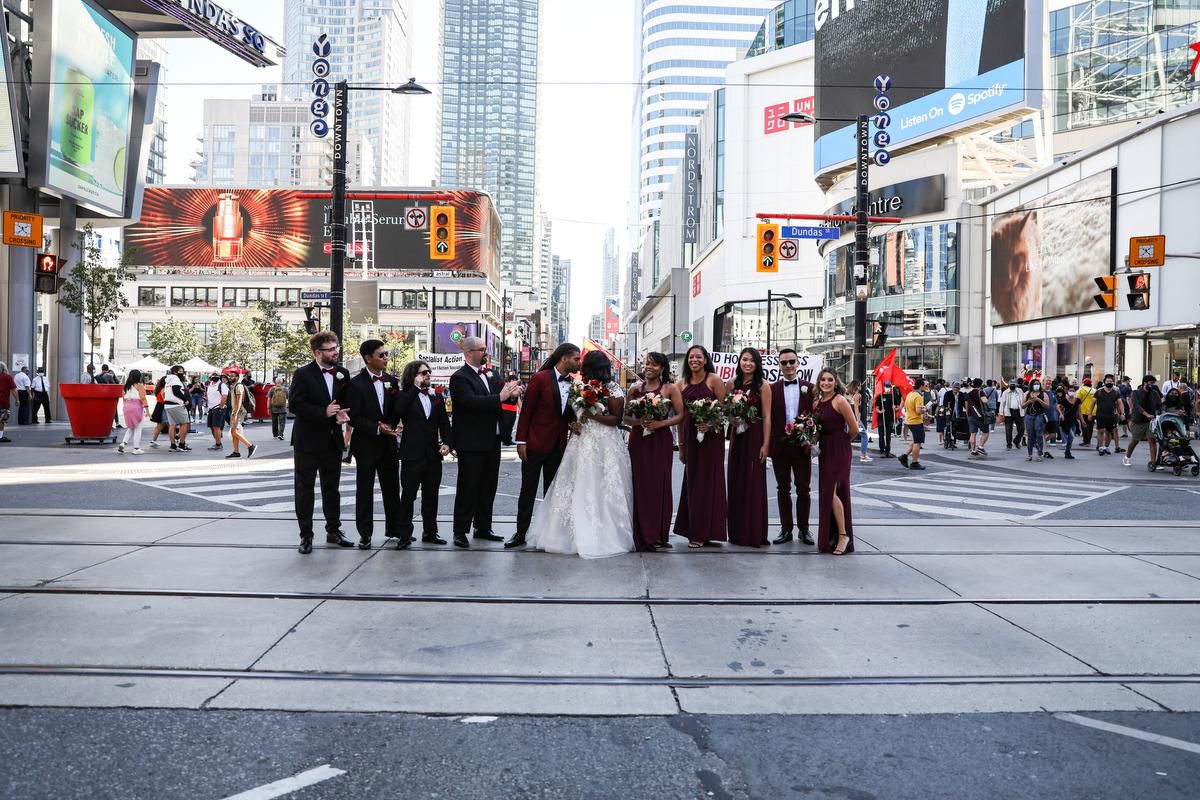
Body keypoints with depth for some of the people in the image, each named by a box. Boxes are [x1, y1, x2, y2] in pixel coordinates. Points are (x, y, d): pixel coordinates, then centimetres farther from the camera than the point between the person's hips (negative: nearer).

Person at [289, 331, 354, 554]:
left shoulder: (342, 374, 5)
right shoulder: (303, 374, -10)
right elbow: (294, 405, -15)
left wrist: (343, 414, -8)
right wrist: (324, 412, -22)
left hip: (332, 441, 5)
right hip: (308, 441, -5)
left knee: (332, 488, 13)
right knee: (305, 488, 4)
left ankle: (333, 531, 24)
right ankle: (306, 536, 12)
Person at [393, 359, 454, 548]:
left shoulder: (437, 398, 12)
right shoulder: (405, 396, -1)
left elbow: (444, 423, 10)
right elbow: (398, 410, -23)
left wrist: (447, 443, -7)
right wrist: (416, 387, -17)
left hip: (433, 454, 5)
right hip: (412, 454, -4)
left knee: (431, 495, 11)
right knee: (408, 495, 1)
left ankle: (430, 532, 21)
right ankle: (405, 534, 8)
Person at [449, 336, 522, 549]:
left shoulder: (490, 374, 12)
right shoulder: (459, 377, -12)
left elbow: (499, 393, 11)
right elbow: (471, 401, -25)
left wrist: (511, 391, -11)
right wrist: (500, 397, -30)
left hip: (492, 441, 8)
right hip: (472, 443, -8)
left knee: (488, 487, 14)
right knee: (468, 488, -1)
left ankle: (483, 528, 25)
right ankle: (460, 531, 7)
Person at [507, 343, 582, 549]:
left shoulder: (572, 383, 5)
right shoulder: (540, 378, -9)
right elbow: (526, 410, -8)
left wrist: (573, 422, -5)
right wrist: (521, 441, -10)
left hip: (558, 446, 5)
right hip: (535, 444, -5)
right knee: (528, 491, 2)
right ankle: (521, 533, 9)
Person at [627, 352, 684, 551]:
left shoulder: (670, 389, 3)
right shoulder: (635, 388, 10)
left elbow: (681, 415, -1)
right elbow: (625, 416, 10)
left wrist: (661, 423, -13)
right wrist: (637, 421, -10)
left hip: (661, 441, -2)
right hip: (638, 440, 2)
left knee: (660, 485, -1)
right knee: (641, 485, 0)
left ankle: (659, 535, 9)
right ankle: (643, 536, 8)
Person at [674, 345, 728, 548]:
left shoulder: (714, 380, -3)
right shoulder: (682, 383, 10)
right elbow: (681, 414, 11)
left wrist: (710, 424, -21)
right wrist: (681, 444, 10)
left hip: (711, 435, -5)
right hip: (690, 436, 5)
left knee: (708, 480, 0)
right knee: (692, 481, 9)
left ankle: (704, 532, 5)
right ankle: (694, 530, 19)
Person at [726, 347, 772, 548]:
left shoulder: (763, 386, -4)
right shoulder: (731, 384, 8)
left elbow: (767, 417, -7)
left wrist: (766, 444, -12)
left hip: (755, 437, -4)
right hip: (736, 436, 5)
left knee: (754, 483, -2)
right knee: (735, 482, 7)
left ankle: (754, 533, 6)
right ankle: (737, 532, 16)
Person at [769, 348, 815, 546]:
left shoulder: (808, 388, 5)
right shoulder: (772, 389, 3)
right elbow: (768, 417, -1)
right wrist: (769, 443, -8)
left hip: (802, 445, 0)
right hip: (779, 446, 0)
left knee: (803, 488, 5)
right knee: (783, 488, 7)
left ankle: (803, 529, 15)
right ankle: (786, 529, 14)